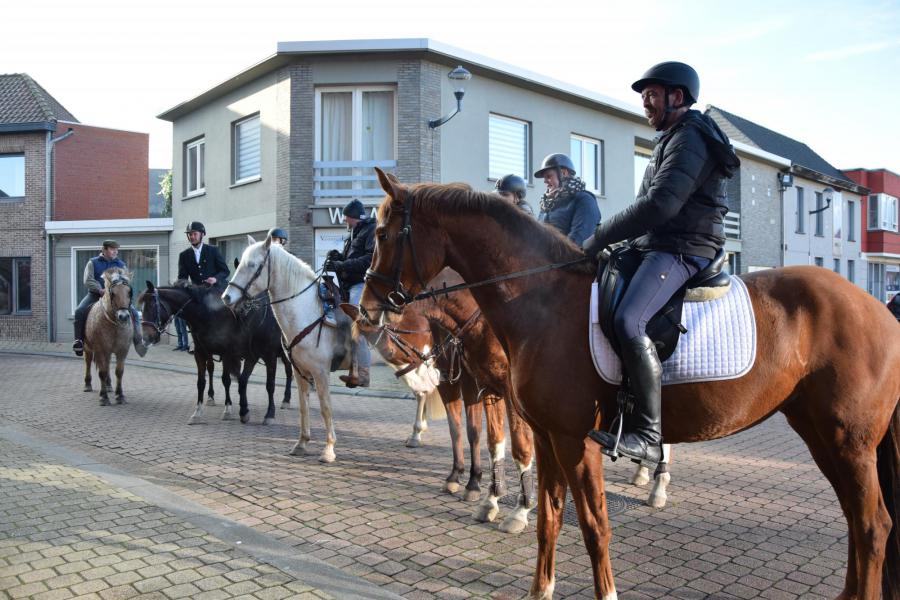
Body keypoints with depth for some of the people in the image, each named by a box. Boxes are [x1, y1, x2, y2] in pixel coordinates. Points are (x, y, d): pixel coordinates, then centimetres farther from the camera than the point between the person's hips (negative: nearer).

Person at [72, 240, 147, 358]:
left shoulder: (121, 264, 13)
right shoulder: (93, 263, 8)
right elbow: (88, 280, -3)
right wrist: (101, 290, -20)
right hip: (95, 294, -1)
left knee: (134, 312, -19)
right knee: (80, 311, -25)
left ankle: (138, 340, -13)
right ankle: (78, 340, -14)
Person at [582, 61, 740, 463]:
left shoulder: (689, 138, -9)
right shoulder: (674, 139, 25)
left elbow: (660, 204, -23)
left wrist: (602, 237, -20)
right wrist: (612, 240, 13)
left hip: (682, 250, -11)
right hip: (659, 247, 11)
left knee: (628, 321, -31)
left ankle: (649, 434, -28)